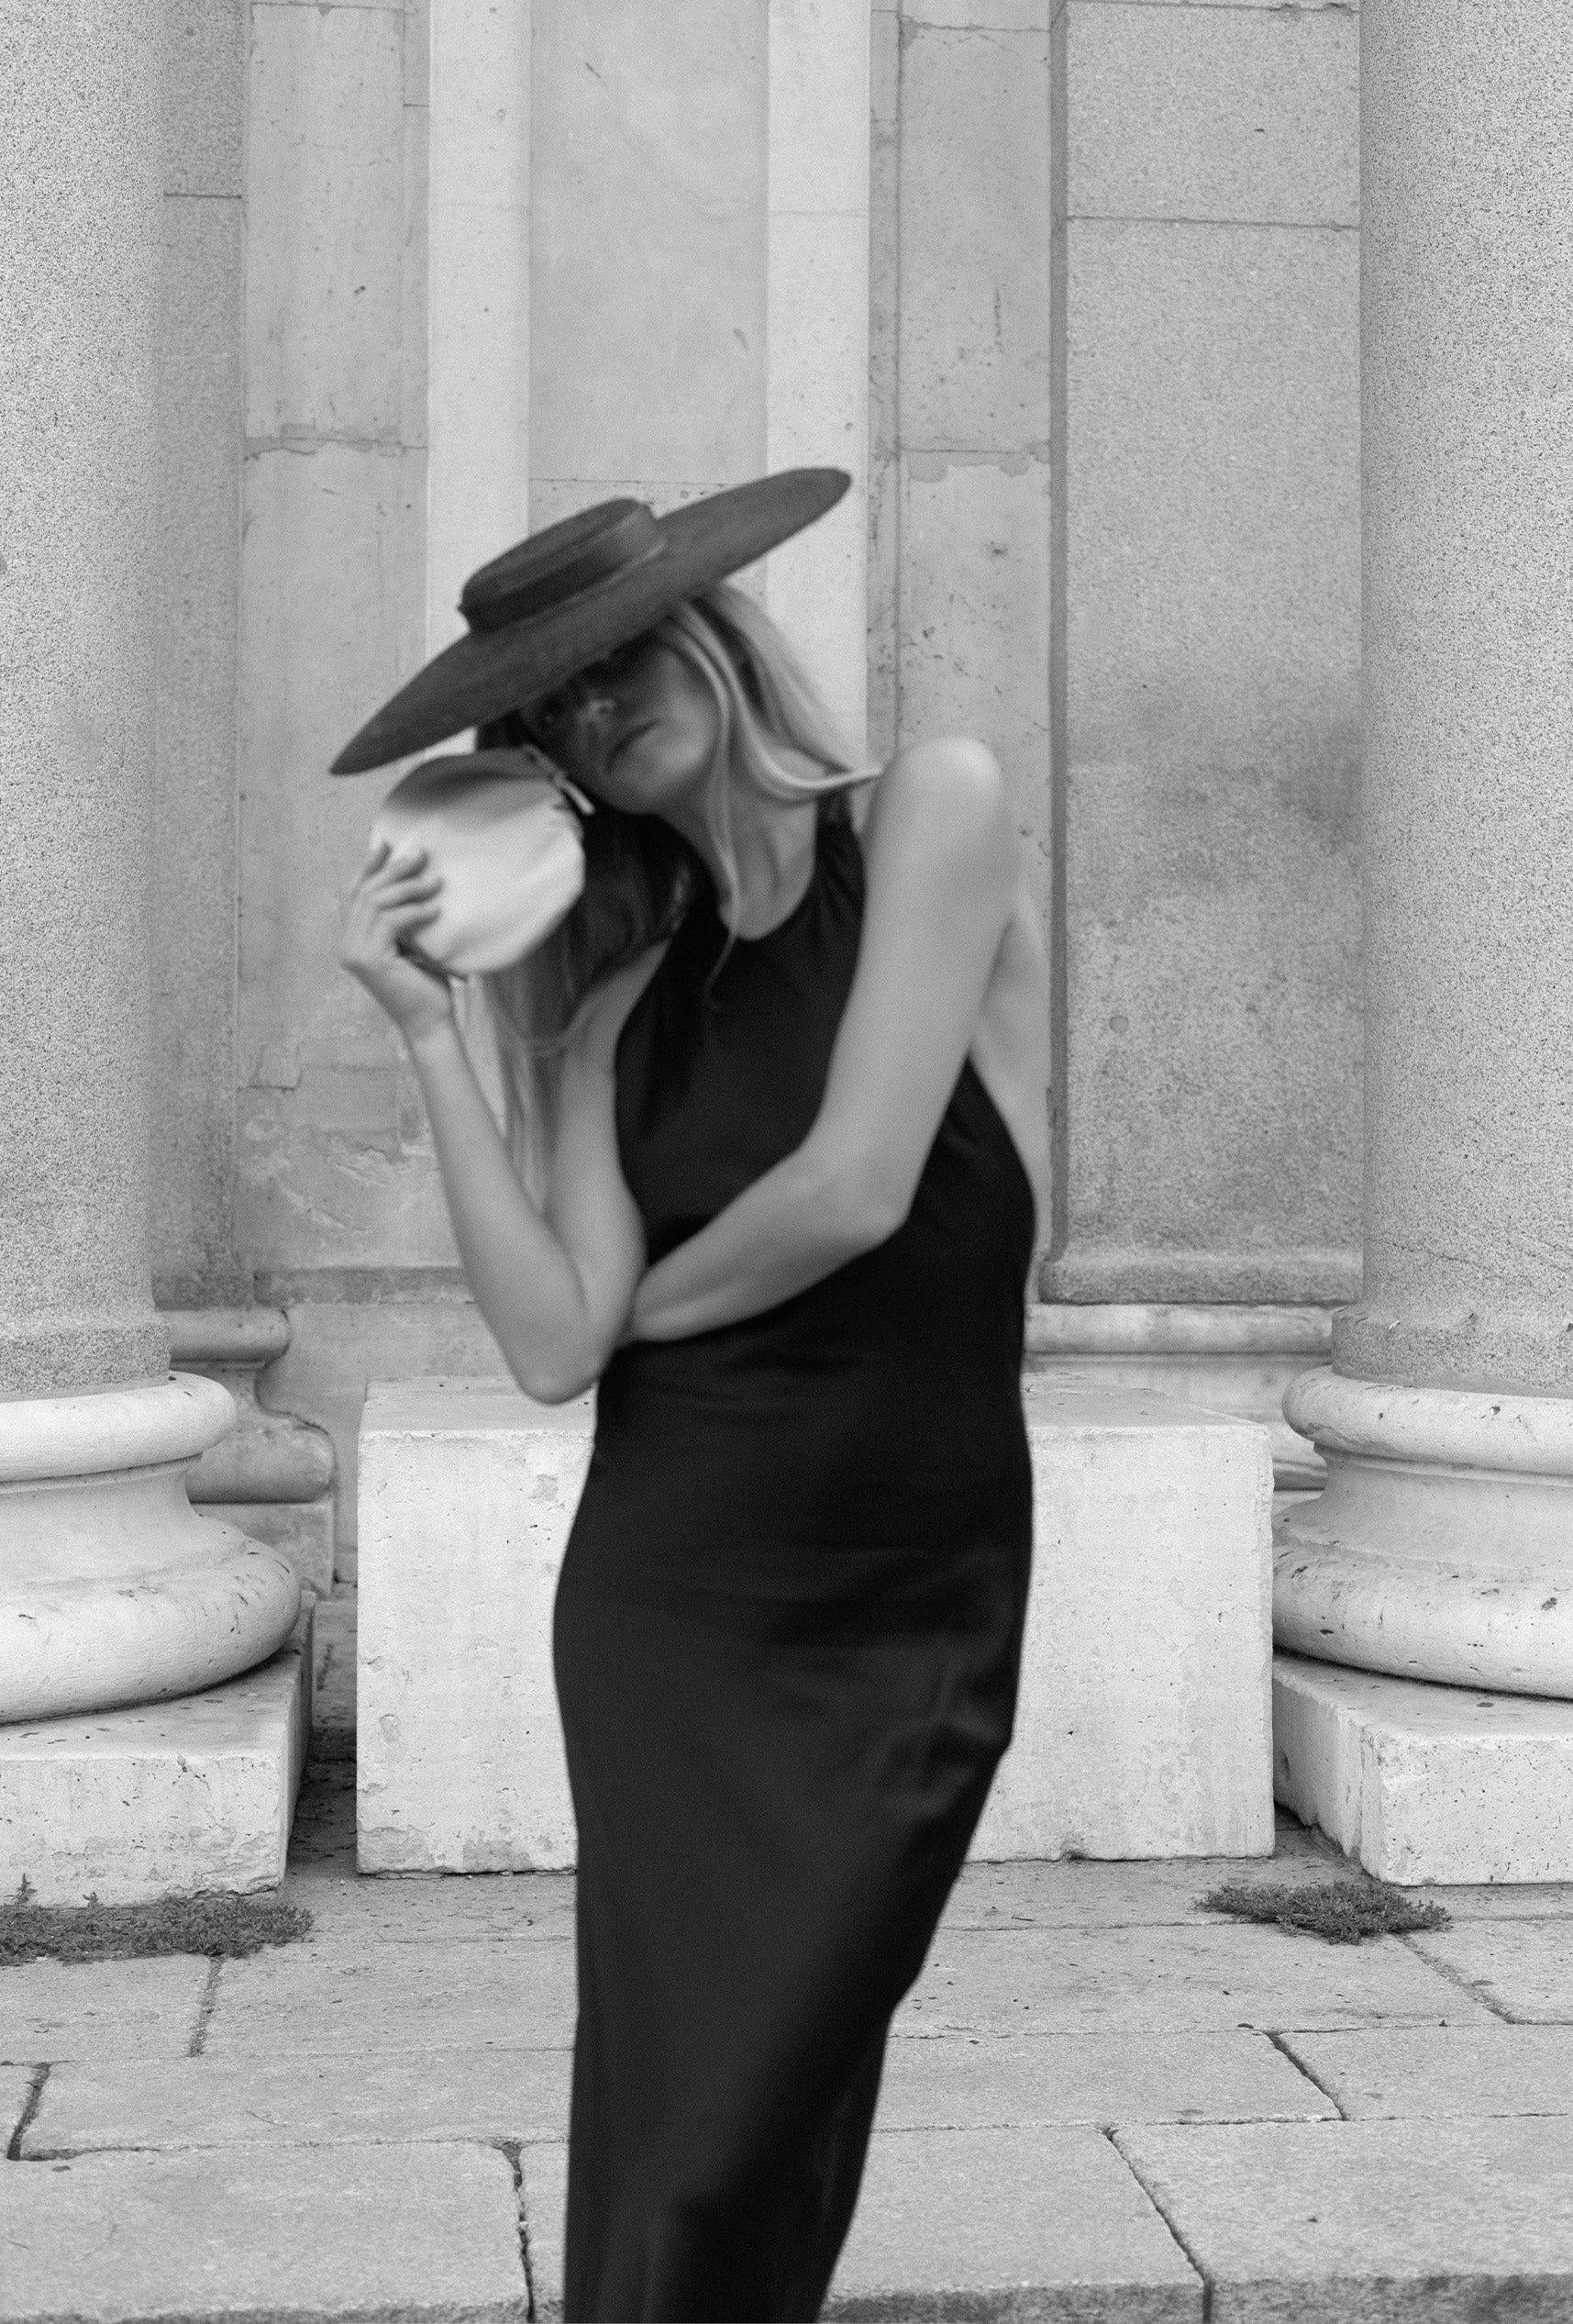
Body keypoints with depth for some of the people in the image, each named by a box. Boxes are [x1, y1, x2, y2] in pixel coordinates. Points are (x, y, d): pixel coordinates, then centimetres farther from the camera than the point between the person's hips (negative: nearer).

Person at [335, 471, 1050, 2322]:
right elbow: (552, 1346, -6)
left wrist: (655, 1299, 2)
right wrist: (428, 1031, -6)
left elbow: (856, 1188, -15)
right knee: (674, 2127, 4)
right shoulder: (621, 997, 6)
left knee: (760, 2137, 2)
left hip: (912, 1615, -3)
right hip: (668, 1600, 3)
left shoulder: (932, 808, -5)